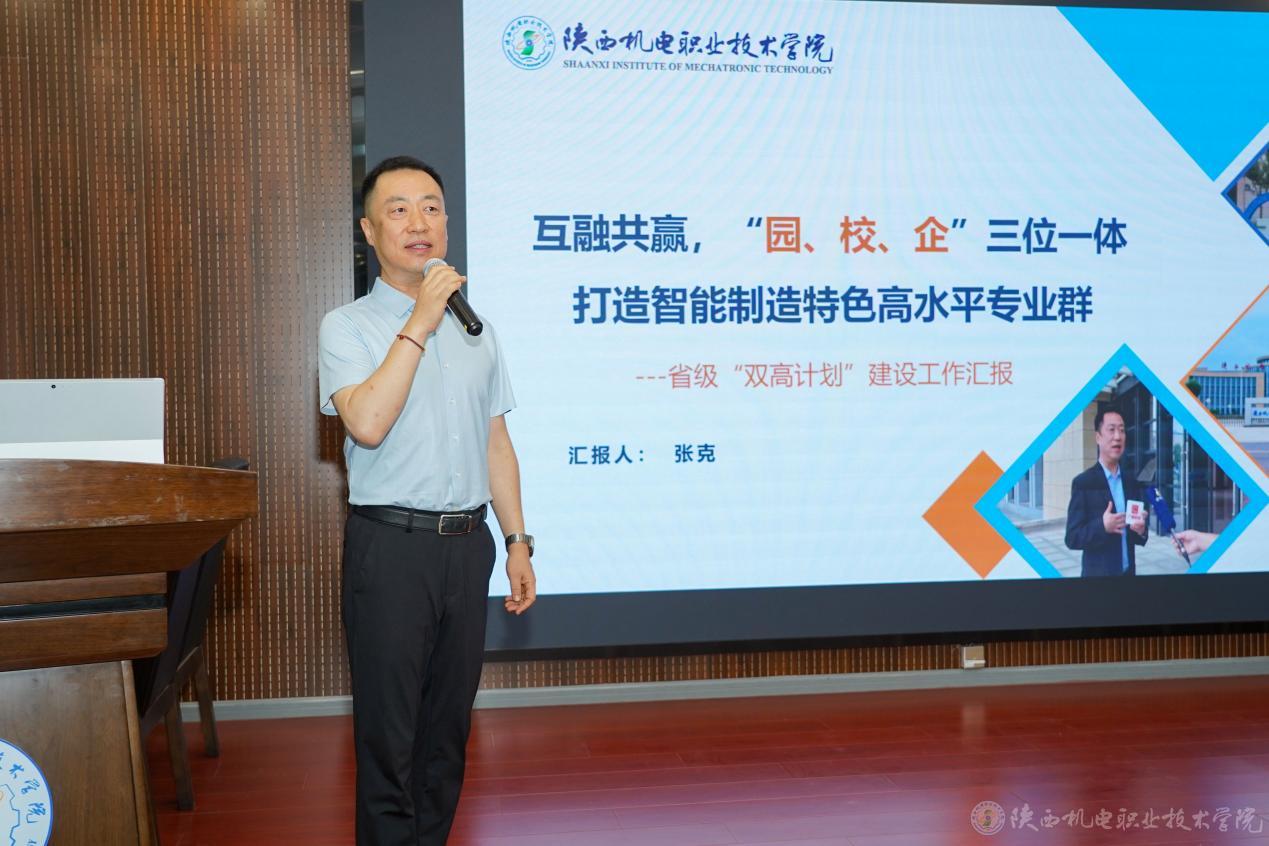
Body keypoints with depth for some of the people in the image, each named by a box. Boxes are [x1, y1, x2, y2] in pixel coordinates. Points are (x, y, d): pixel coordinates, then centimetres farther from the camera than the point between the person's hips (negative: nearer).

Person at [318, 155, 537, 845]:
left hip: (468, 544, 5)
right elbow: (367, 423, -20)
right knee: (390, 733, 2)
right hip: (391, 546, -4)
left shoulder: (475, 330, 13)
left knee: (449, 724, 13)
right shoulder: (348, 327, -2)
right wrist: (419, 325, -16)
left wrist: (517, 541, 11)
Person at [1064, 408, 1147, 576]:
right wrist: (1102, 526, -27)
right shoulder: (1082, 483, -9)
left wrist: (1140, 531, -12)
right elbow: (1072, 538, -12)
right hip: (1098, 572, -5)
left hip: (1129, 571, 5)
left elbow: (1138, 536, 9)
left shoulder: (1132, 483, 7)